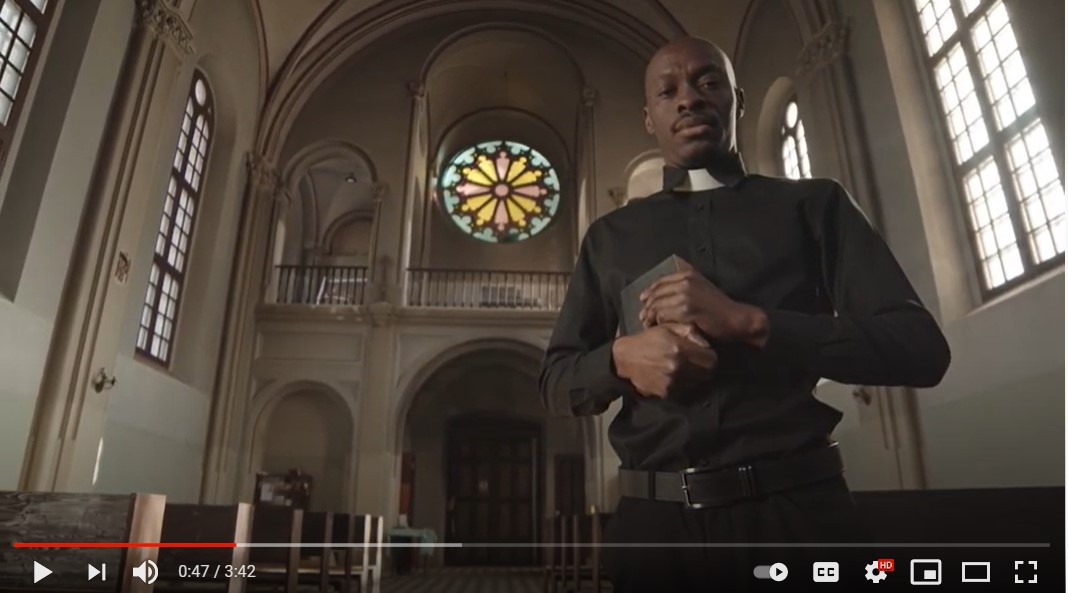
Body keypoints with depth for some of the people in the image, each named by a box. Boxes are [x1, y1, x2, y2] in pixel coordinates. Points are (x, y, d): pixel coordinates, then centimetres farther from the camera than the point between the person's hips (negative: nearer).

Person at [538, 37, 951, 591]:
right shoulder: (610, 234, 12)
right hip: (655, 522, 2)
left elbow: (922, 348, -2)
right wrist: (621, 356, -11)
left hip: (798, 507, -1)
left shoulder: (812, 204, 8)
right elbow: (555, 379, 12)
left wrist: (747, 322, -15)